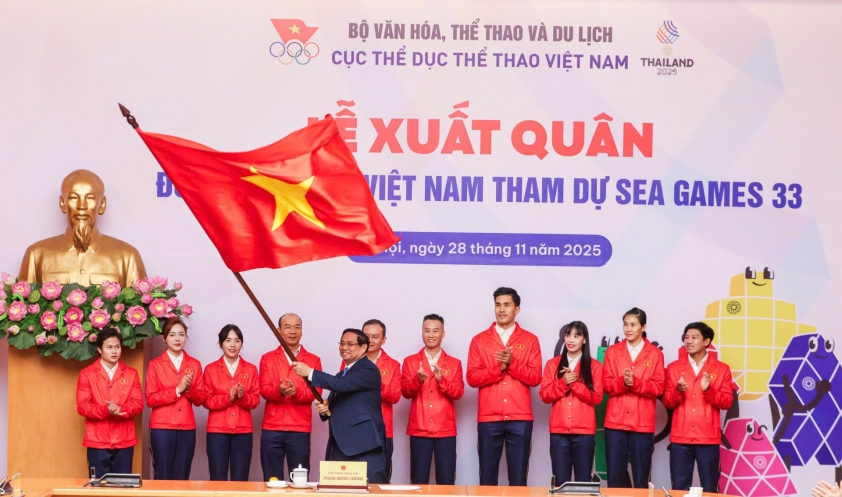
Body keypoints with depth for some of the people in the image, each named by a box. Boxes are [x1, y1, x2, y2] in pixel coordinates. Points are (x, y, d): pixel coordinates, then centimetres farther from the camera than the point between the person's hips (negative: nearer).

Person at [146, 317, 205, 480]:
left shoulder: (194, 365, 9)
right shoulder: (155, 364, 1)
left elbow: (200, 399, 8)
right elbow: (150, 399, -6)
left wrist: (189, 388, -11)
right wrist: (177, 390, -13)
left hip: (187, 428, 3)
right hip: (162, 428, -2)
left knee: (181, 477, 3)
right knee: (163, 476, -1)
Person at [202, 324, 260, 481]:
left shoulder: (250, 369, 8)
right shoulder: (211, 369, 5)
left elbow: (255, 400, 3)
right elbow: (207, 401, -1)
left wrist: (242, 397, -17)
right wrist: (228, 397, -17)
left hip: (243, 431, 1)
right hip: (217, 430, -1)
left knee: (240, 480, -1)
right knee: (218, 480, -3)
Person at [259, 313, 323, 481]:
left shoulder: (313, 360, 8)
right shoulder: (267, 359, 10)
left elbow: (316, 391, -3)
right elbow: (264, 389, -1)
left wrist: (296, 391, -23)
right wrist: (280, 391, -24)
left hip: (300, 429, -1)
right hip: (272, 429, 1)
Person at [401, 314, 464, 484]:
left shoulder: (454, 363, 9)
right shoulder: (410, 361, 8)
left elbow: (458, 393, -2)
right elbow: (405, 392, -2)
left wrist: (442, 380, -19)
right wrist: (418, 380, -22)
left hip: (446, 430, 0)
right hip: (419, 430, 0)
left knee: (446, 481, -2)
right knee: (419, 481, -1)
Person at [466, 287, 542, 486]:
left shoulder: (530, 340, 7)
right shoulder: (479, 340, 8)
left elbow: (535, 378, -2)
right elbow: (472, 377, -1)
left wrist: (512, 363, -14)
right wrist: (498, 367, -13)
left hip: (520, 418, 0)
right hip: (488, 418, 0)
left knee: (518, 477, 1)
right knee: (487, 476, 2)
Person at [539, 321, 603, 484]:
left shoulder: (594, 366, 4)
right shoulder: (553, 364, 9)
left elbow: (596, 397, -3)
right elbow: (544, 395, 3)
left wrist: (575, 384, -14)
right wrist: (563, 383, -12)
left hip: (584, 431, -1)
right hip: (558, 430, 1)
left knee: (583, 481, -1)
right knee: (560, 481, -1)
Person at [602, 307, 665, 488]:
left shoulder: (655, 354, 4)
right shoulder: (612, 351, 9)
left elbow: (658, 388, -3)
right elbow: (606, 384, 2)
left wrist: (635, 382, -18)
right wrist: (622, 382, -18)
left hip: (643, 423, -1)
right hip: (615, 422, 1)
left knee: (641, 476, 2)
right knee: (615, 475, 2)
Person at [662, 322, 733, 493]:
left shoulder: (721, 369, 5)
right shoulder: (674, 368, 8)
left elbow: (726, 402, -2)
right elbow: (667, 402, 4)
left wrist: (708, 390, -18)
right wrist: (678, 390, -17)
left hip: (708, 438, -1)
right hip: (680, 438, 1)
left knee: (709, 489, 1)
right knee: (679, 488, 2)